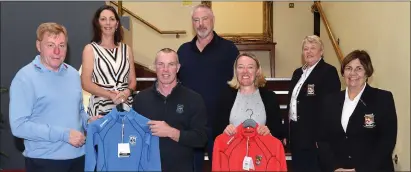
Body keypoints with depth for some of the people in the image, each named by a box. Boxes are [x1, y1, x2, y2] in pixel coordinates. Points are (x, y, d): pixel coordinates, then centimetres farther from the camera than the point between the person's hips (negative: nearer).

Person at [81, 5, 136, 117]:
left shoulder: (126, 49, 11)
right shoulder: (90, 49, 2)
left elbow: (132, 80, 10)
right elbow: (86, 83, -5)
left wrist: (126, 93, -11)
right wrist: (111, 95, -16)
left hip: (126, 106, 3)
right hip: (101, 108, -2)